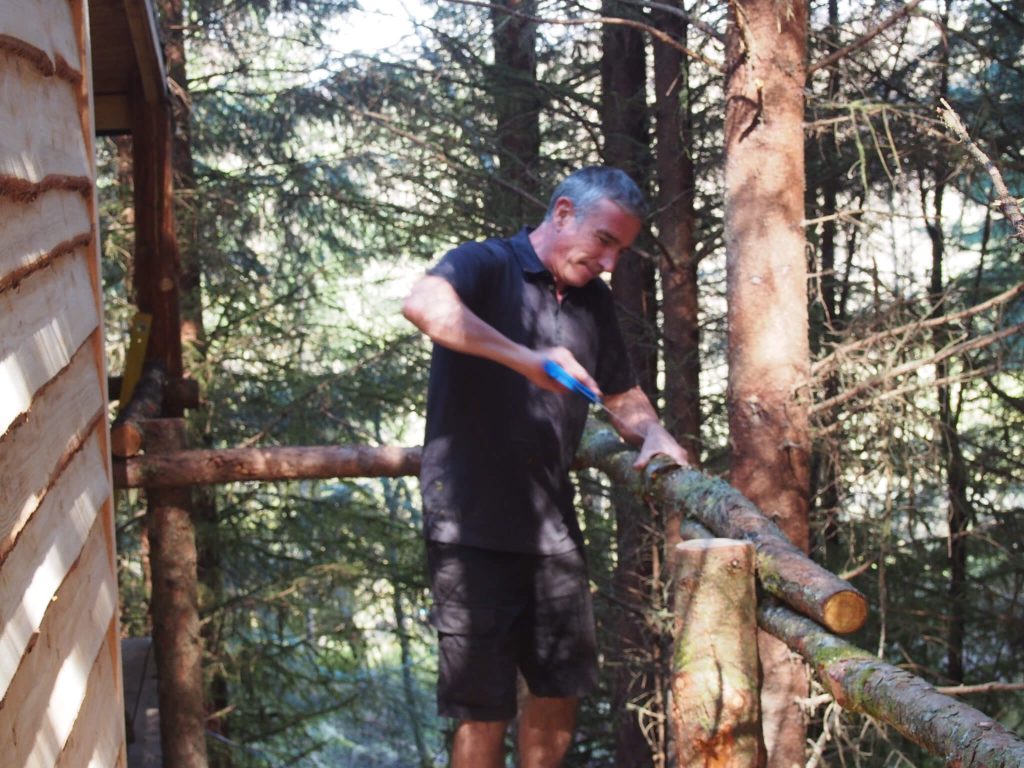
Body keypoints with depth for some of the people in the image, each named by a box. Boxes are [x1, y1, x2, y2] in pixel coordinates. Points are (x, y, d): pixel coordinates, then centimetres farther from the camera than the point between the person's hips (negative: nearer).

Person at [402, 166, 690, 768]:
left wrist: (654, 434, 2)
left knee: (561, 690, 15)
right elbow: (423, 305, -30)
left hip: (553, 527, 7)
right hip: (475, 527, -7)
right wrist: (526, 359, -37)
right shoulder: (487, 265, -8)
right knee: (484, 709, -3)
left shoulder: (594, 302, 14)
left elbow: (623, 395, 25)